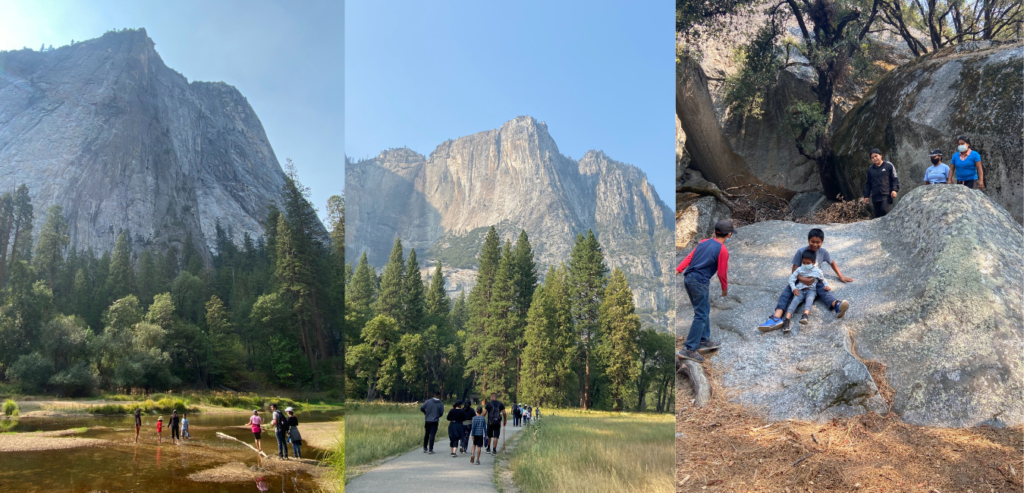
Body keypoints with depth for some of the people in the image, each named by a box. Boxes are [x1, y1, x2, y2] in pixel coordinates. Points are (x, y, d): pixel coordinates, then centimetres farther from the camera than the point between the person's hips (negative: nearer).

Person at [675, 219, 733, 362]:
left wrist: (677, 271, 4)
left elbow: (689, 257, 7)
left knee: (705, 310, 21)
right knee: (701, 315, -3)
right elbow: (722, 273, -6)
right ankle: (689, 349, -6)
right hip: (700, 282, -8)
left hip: (688, 278, 8)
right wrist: (725, 289, 9)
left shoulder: (703, 242, 11)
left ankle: (704, 341, 30)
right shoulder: (723, 251, -9)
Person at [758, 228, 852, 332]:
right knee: (786, 291, -29)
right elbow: (794, 271, -11)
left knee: (824, 290, -32)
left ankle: (837, 305, -64)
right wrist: (801, 279, -31)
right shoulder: (801, 252, -10)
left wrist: (841, 277, 16)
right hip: (800, 281, -1)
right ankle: (777, 318, -49)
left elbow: (832, 263, 19)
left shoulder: (823, 252, -1)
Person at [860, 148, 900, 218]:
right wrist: (866, 196, 15)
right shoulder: (870, 169, 13)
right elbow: (868, 183, 19)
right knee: (877, 215, 3)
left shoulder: (888, 166, 2)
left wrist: (894, 190, -10)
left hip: (886, 195, -4)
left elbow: (895, 179, 3)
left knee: (884, 210, -24)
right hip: (875, 197, 4)